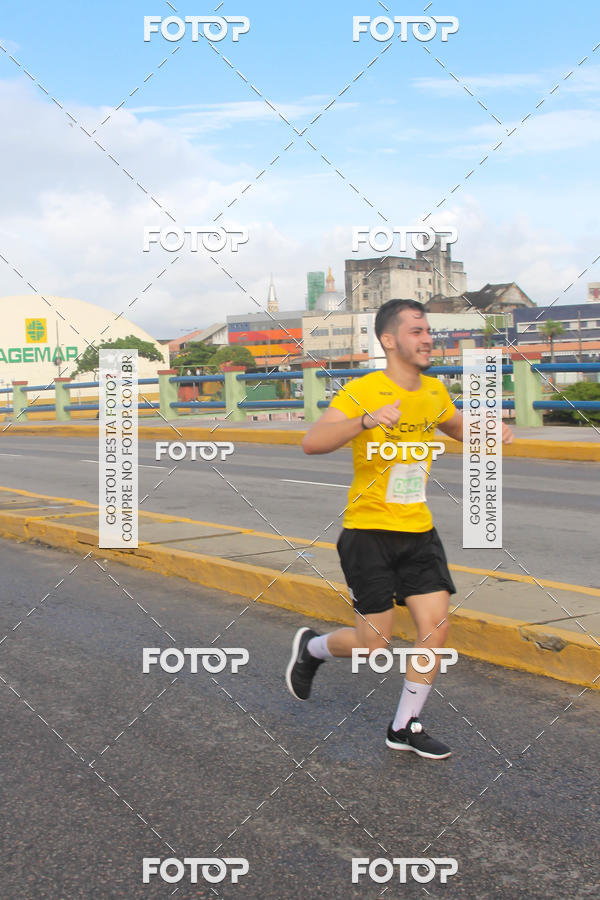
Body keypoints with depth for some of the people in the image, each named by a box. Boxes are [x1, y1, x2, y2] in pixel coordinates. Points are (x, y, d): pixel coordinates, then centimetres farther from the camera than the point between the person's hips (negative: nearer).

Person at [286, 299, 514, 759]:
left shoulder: (434, 391, 5)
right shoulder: (363, 391, -16)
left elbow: (459, 428, 26)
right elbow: (312, 442, -29)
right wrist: (365, 421, -45)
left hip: (419, 531, 6)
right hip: (368, 531, -6)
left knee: (436, 627, -2)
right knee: (373, 643, -3)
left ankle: (405, 727, 16)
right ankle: (310, 648, 30)